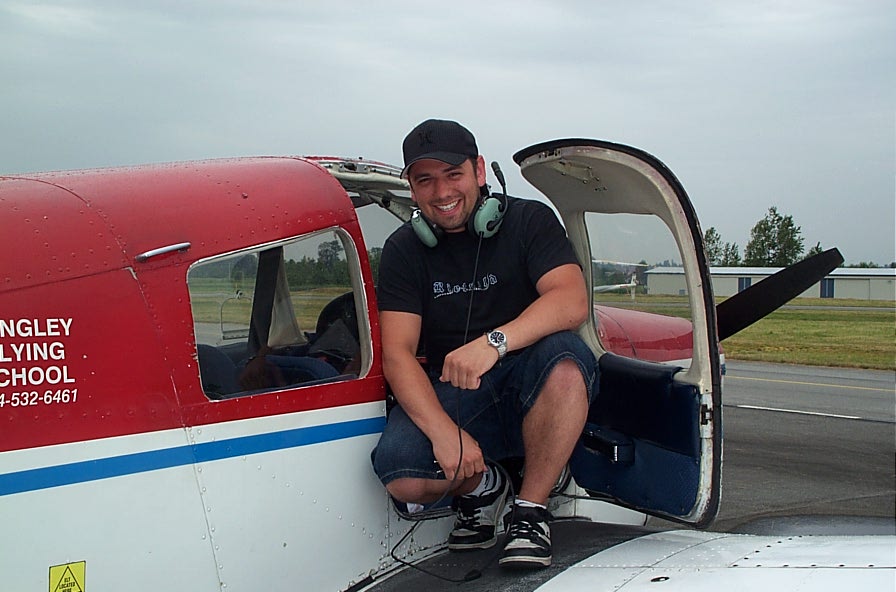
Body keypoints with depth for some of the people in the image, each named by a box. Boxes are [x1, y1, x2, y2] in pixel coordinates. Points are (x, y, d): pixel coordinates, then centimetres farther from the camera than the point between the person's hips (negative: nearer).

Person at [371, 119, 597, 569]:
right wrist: (444, 432, -27)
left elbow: (572, 300, -21)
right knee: (400, 473, -28)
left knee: (564, 358, -35)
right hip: (449, 397, 1)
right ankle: (482, 485, 8)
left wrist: (494, 342, -39)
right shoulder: (403, 250, 1)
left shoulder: (529, 220, -4)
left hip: (531, 396, -1)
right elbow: (397, 354, -10)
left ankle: (530, 509, -16)